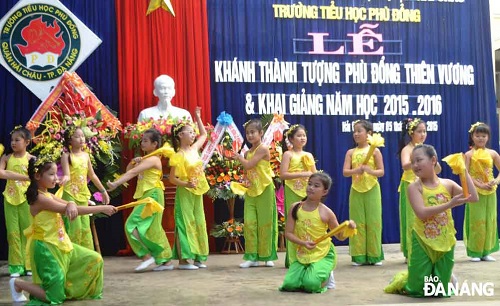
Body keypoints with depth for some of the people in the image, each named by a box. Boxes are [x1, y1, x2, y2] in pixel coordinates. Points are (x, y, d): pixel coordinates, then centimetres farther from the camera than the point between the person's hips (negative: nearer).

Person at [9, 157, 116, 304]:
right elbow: (71, 210, -25)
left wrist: (70, 204, -29)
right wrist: (102, 208, -22)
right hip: (46, 247, -9)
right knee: (55, 296, -5)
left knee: (94, 260, 11)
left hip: (60, 244, 9)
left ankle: (67, 287, 23)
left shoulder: (48, 195, 10)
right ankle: (18, 283, 13)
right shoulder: (39, 198, -21)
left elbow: (69, 204, -1)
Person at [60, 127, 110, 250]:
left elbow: (92, 175, 17)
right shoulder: (66, 155, -6)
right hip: (70, 194, -5)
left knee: (85, 226, 7)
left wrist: (103, 191, 20)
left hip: (83, 194, 6)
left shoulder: (86, 155, 10)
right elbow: (67, 175, -18)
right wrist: (65, 178, -43)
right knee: (74, 226, -11)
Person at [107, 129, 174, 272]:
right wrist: (133, 162, -5)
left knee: (133, 225, -13)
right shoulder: (146, 159, 17)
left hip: (152, 195, -10)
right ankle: (166, 260, 14)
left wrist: (116, 183, -30)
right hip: (146, 196, 10)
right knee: (153, 228, 10)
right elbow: (129, 170, 17)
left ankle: (147, 256, -9)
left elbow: (132, 173, -24)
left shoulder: (153, 159, -14)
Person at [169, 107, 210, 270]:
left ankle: (197, 257, 17)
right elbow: (172, 178, -14)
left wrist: (198, 118, 20)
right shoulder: (178, 156, -14)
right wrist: (186, 184, -28)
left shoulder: (194, 149, 6)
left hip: (198, 193, 8)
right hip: (185, 193, -8)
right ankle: (183, 259, -2)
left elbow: (204, 135, 24)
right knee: (186, 223, -6)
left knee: (199, 223, 9)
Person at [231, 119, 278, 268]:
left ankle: (268, 256, 11)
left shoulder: (263, 149, -10)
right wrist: (244, 182, -2)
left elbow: (249, 165, -18)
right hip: (250, 191, 7)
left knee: (265, 223, 1)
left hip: (264, 190, -6)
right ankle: (252, 257, 5)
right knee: (249, 223, 1)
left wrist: (239, 157, -1)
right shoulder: (248, 152, 13)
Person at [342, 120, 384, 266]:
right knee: (358, 222, 3)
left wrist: (370, 171, -23)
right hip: (356, 190, 2)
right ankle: (359, 256, 7)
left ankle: (375, 255, 7)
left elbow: (381, 172, -4)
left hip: (372, 190, -2)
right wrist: (356, 170, -22)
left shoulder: (375, 151, -1)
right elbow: (345, 172, -3)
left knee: (373, 222, 0)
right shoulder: (351, 152, 5)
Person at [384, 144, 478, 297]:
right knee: (418, 289, 1)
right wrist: (449, 204, -27)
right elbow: (422, 213, -22)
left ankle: (448, 279, 43)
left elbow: (473, 198, -9)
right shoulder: (414, 187, -8)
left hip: (445, 243, 2)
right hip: (422, 242, -2)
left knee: (440, 291, 8)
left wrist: (464, 171, -8)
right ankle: (402, 280, 35)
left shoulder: (448, 184, 0)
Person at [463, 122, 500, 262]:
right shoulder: (469, 154, -4)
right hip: (474, 192, -3)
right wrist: (480, 185, -20)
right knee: (475, 221, -1)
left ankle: (486, 251, 13)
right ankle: (474, 252, 5)